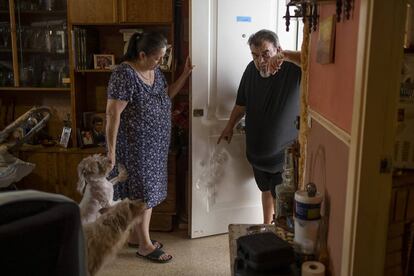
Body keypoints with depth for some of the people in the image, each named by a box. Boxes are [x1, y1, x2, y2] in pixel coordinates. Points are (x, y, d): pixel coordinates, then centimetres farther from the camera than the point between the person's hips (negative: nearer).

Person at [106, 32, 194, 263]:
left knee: (147, 191, 16)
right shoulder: (125, 75, -21)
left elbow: (167, 94, 20)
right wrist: (111, 151, -22)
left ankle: (136, 236, 32)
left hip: (154, 144, 9)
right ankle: (145, 245, 16)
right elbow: (113, 114, -21)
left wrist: (186, 74, 7)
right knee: (141, 193, 2)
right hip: (134, 145, -8)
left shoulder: (155, 71, 5)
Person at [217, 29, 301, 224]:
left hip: (285, 152, -6)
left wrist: (285, 55, -44)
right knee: (266, 191, 24)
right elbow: (242, 103, 12)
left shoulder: (293, 69, -20)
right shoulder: (251, 70, -2)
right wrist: (230, 126, 20)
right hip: (258, 149, 6)